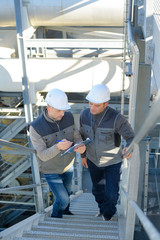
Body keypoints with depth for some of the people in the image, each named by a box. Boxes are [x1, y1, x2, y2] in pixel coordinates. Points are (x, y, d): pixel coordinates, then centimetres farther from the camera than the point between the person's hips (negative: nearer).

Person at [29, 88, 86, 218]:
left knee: (67, 191, 27)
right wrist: (58, 147, -52)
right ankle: (56, 216, 41)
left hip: (68, 164, 5)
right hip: (51, 170, -4)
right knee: (63, 199, 4)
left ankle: (65, 210, 61)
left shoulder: (68, 117, -20)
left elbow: (76, 137, -11)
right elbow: (43, 156, -31)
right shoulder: (36, 127, -33)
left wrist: (81, 147, -36)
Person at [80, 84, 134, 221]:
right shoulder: (85, 114, -17)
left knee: (111, 192, 8)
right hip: (93, 159, 4)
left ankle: (108, 214, 41)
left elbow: (131, 137, -24)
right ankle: (102, 209, 53)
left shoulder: (116, 118, -32)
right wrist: (83, 155, 9)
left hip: (112, 162, -4)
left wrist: (129, 149, -48)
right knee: (97, 189, 22)